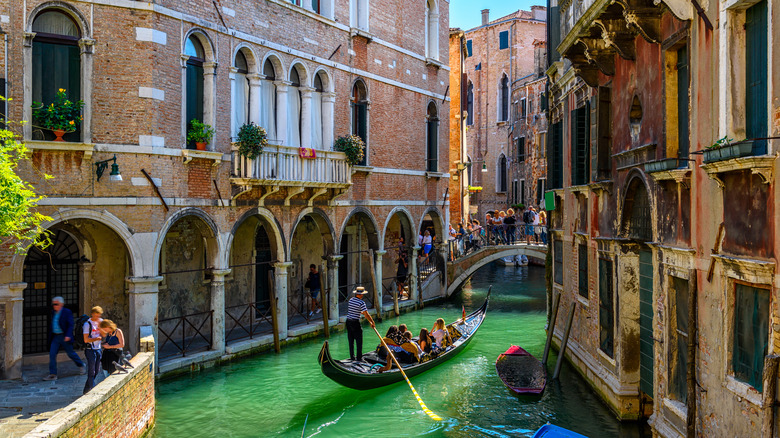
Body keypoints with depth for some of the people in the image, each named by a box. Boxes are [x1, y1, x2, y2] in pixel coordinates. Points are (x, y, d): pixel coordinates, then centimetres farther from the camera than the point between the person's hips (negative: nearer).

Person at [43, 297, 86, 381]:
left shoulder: (67, 312, -10)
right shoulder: (53, 312, 10)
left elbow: (70, 325, -14)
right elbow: (52, 325, 18)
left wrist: (68, 335, -24)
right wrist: (50, 335, 16)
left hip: (65, 337, -6)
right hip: (55, 337, 6)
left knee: (71, 353, 7)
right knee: (52, 354, -4)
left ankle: (81, 366, 30)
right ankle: (52, 374, 0)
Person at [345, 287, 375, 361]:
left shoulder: (351, 300, 6)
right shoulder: (361, 303, -16)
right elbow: (366, 315, -17)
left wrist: (362, 313, 31)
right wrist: (373, 323, -7)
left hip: (348, 321, 7)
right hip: (355, 323, -7)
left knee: (351, 341, 13)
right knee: (359, 341, 2)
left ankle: (352, 356, 19)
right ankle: (359, 358, 4)